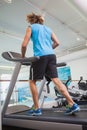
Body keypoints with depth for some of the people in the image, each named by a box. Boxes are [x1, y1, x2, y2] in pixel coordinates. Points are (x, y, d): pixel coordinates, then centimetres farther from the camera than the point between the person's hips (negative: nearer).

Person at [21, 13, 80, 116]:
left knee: (32, 81, 7)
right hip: (51, 55, 6)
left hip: (40, 56, -5)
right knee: (56, 80, 1)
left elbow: (24, 45, -1)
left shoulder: (31, 27, 9)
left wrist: (23, 57, 13)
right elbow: (57, 43, 19)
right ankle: (72, 105, -4)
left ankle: (36, 109, 8)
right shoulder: (47, 28, 24)